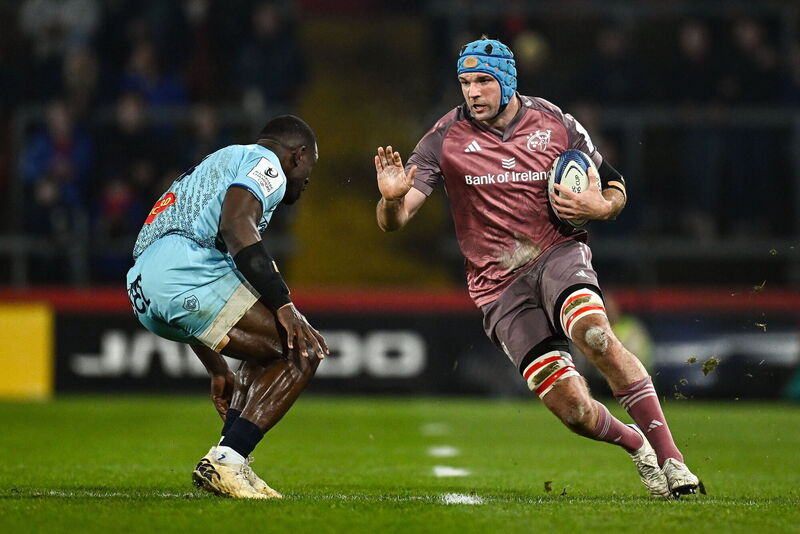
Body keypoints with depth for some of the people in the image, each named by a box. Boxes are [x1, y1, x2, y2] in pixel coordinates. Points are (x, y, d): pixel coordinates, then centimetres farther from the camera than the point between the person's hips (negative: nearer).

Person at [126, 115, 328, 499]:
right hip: (185, 272, -9)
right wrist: (283, 305, -18)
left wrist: (218, 371, 40)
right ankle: (225, 461, -13)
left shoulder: (218, 164, 37)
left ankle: (229, 465, 10)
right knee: (302, 351, -3)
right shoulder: (264, 162, 8)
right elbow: (236, 225, -13)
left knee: (270, 355, 25)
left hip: (144, 293, 9)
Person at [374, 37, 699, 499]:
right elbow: (394, 221, -7)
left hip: (558, 254, 0)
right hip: (500, 287, 0)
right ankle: (636, 446, 18)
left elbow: (615, 188, 15)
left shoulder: (555, 125, 3)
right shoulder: (447, 139, -1)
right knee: (573, 409, -15)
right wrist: (392, 198, -31)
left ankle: (669, 456, -27)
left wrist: (599, 206, -9)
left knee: (594, 334, -34)